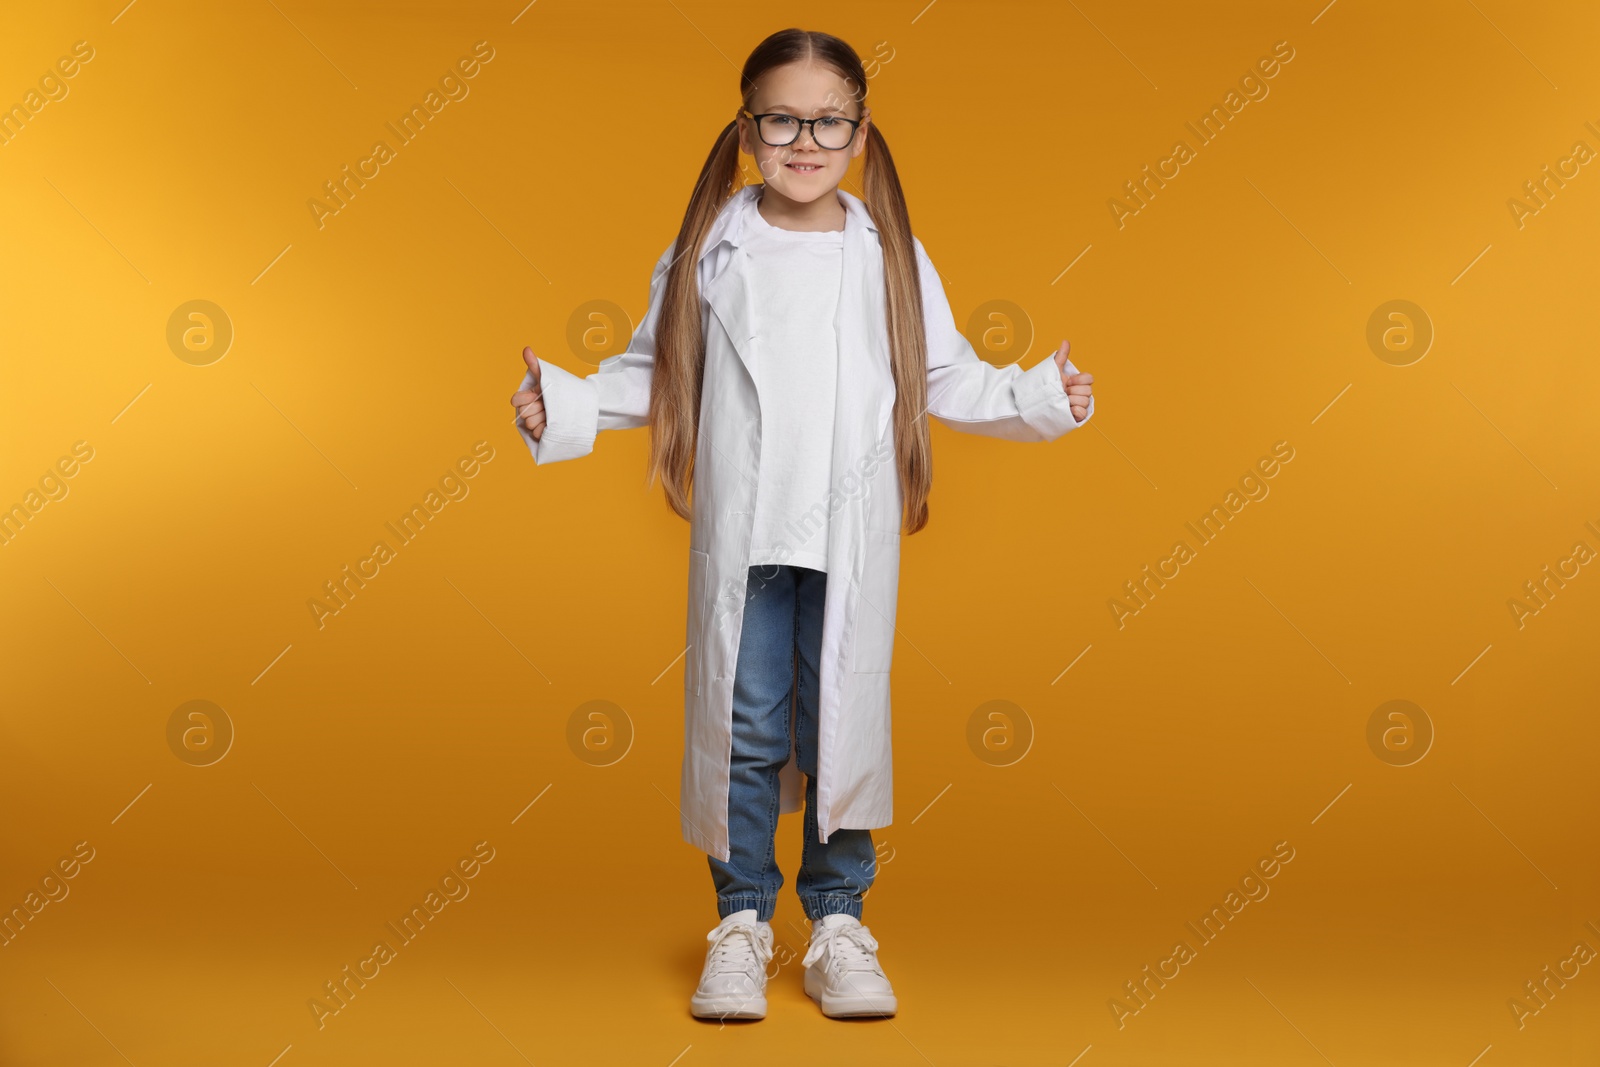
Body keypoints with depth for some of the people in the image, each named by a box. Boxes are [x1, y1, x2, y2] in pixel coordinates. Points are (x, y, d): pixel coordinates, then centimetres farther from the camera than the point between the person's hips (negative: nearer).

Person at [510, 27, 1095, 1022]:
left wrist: (1041, 397, -1)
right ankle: (742, 922, 19)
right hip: (740, 535, 0)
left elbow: (949, 379, 10)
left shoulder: (892, 258, 4)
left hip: (853, 539, 0)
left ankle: (840, 922, 19)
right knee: (744, 727, 5)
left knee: (843, 725, 5)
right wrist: (563, 405, -2)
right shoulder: (709, 254, 3)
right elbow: (651, 373, 10)